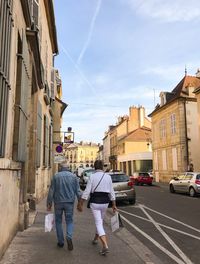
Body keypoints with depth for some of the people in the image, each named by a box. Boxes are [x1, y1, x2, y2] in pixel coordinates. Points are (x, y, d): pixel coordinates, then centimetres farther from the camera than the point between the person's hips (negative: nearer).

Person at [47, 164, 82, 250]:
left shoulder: (55, 176, 2)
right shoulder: (73, 176, 4)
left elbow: (51, 191, -2)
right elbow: (78, 191, 0)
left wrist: (49, 203, 2)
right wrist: (80, 202, 3)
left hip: (58, 202, 0)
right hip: (69, 202, 1)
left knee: (58, 221, 15)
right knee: (69, 221, 11)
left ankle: (60, 242, 17)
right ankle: (69, 237, -13)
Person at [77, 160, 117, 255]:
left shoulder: (92, 176, -8)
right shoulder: (108, 176, 1)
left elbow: (87, 191, -12)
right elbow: (111, 192, 3)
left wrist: (80, 204, -5)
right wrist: (114, 205, 10)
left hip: (95, 202, -4)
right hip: (105, 202, 4)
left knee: (98, 223, -1)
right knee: (100, 221, 24)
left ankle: (105, 246, -13)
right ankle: (95, 239, 42)